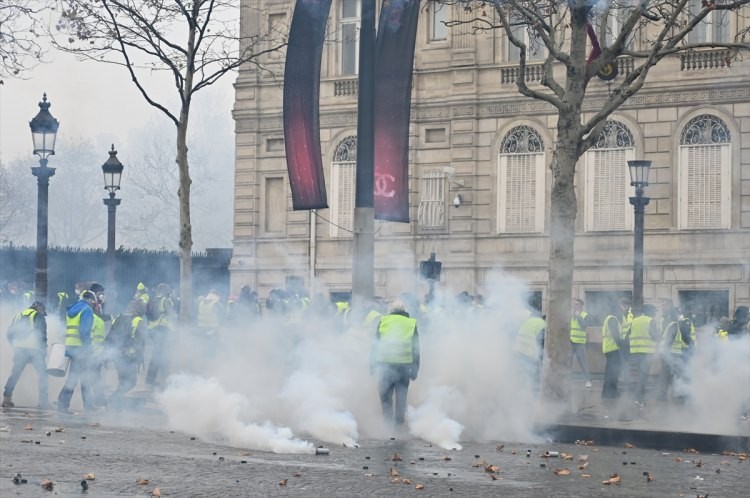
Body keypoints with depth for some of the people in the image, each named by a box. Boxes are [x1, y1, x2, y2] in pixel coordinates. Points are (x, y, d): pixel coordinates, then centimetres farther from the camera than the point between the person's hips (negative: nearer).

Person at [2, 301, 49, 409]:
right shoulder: (38, 316, 3)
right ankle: (43, 401, -3)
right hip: (34, 349, -5)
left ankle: (7, 398, 3)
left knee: (15, 373, 10)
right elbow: (42, 333, -6)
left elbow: (10, 333, 17)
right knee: (42, 374, 3)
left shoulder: (18, 316, 19)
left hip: (19, 349, 5)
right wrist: (44, 348, 2)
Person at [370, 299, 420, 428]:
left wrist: (372, 364, 11)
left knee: (385, 394, 7)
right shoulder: (411, 323, 6)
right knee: (401, 396, 9)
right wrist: (415, 369, 9)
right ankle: (399, 421, 9)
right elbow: (416, 348, 7)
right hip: (404, 365, 1)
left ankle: (388, 420, 0)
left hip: (385, 364, -1)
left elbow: (375, 345, 7)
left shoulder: (383, 321, 6)